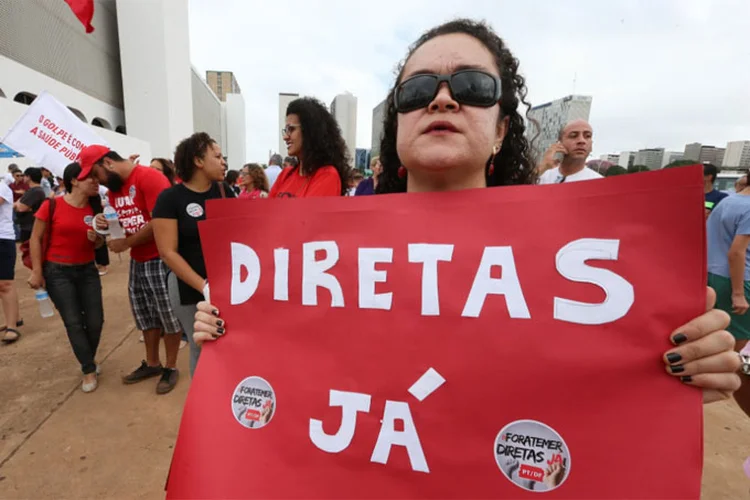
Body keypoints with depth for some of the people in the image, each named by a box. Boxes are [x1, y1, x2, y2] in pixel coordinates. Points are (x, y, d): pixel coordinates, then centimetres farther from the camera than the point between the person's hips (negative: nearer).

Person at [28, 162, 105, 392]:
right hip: (57, 272, -4)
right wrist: (37, 271, -7)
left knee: (95, 321, 3)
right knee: (73, 322, -2)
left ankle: (89, 360, 29)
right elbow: (36, 238, -6)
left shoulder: (96, 208, 0)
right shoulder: (52, 205, -12)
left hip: (87, 270, 4)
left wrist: (96, 239, -14)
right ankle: (89, 370, 13)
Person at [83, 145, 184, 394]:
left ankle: (171, 367, 19)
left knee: (169, 315, 4)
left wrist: (125, 243, -13)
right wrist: (106, 224, 0)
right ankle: (152, 363, 35)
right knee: (146, 315, 18)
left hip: (160, 259, -9)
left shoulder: (149, 177, -15)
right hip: (137, 261, 9)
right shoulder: (114, 188, 13)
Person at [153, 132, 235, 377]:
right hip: (191, 289, -3)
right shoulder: (170, 198, -9)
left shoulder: (224, 190, 3)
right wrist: (204, 286, -17)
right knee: (202, 348, 10)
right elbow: (168, 252, -12)